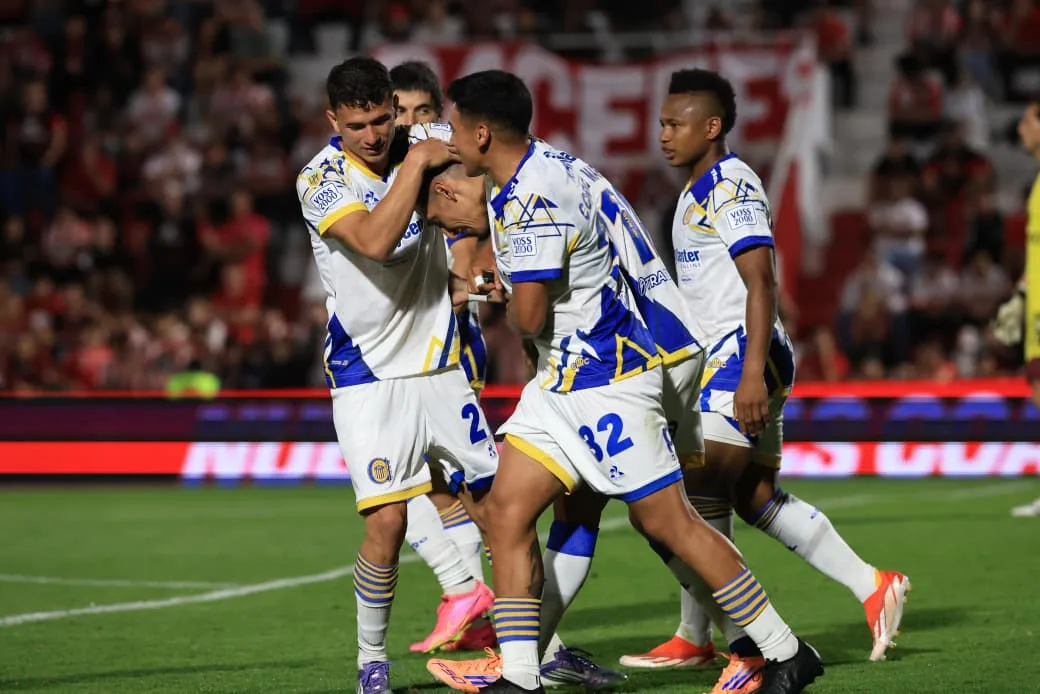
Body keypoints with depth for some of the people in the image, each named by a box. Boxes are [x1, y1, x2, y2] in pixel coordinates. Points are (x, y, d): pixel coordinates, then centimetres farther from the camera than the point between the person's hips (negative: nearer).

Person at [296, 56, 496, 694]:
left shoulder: (421, 153, 1)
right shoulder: (322, 180, -13)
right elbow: (375, 240, -31)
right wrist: (416, 162, -24)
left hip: (440, 366, 5)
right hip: (369, 376, -5)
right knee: (387, 521, -14)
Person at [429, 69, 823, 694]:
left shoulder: (531, 200, -23)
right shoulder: (546, 169, 8)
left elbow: (530, 316, -23)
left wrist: (507, 304, 0)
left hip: (605, 380, -10)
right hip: (562, 379, 10)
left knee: (667, 522, -3)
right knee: (506, 512, 2)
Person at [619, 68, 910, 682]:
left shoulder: (732, 188, -13)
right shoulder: (699, 192, 19)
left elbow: (761, 284, -20)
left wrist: (752, 372, -26)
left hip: (745, 356, -10)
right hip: (720, 357, 10)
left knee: (702, 496, -11)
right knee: (756, 499, 10)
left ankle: (695, 637, -5)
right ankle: (872, 586, 13)